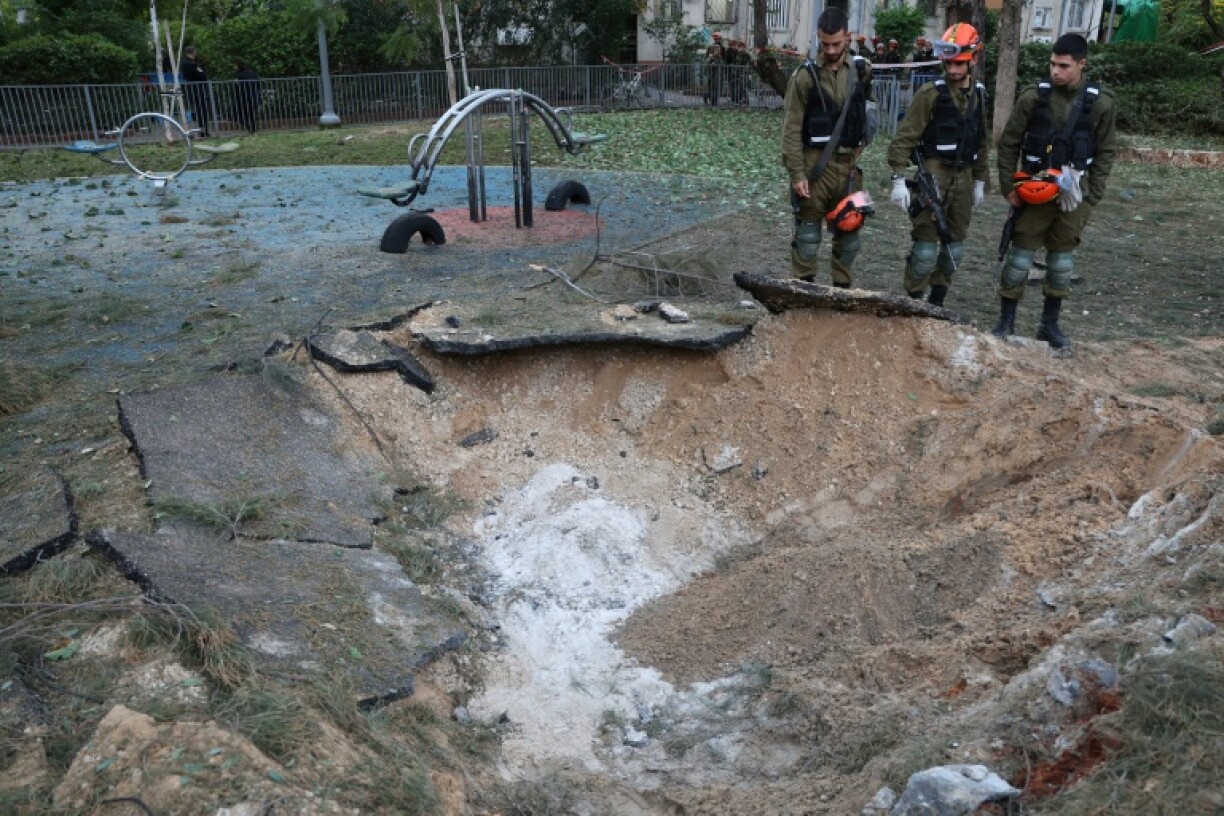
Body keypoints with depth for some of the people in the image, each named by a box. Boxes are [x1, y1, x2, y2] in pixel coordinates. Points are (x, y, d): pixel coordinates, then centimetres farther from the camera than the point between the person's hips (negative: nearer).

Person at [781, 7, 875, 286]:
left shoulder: (862, 70, 6)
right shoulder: (805, 76, -5)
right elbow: (792, 130, -7)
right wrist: (797, 174, -13)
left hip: (850, 163, 4)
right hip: (815, 164, -4)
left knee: (849, 230, 10)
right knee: (808, 232, 0)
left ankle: (843, 288, 22)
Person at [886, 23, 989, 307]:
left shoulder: (978, 94, 10)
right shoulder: (931, 93, -8)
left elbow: (981, 142, 18)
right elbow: (905, 137, -11)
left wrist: (980, 181, 17)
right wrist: (899, 179, -18)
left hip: (963, 177, 6)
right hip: (933, 175, -6)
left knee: (955, 245, 10)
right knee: (926, 246, -9)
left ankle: (936, 301, 22)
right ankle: (913, 302, 4)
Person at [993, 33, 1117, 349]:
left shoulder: (1102, 103, -3)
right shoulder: (1033, 96, -6)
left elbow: (1105, 153, 3)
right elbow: (1008, 143, 1)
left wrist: (1091, 197, -3)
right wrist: (1008, 187, -4)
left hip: (1073, 193, 2)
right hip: (1034, 190, -1)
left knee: (1062, 259, 10)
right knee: (1020, 255, 1)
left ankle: (1050, 323, 22)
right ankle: (1006, 320, 13)